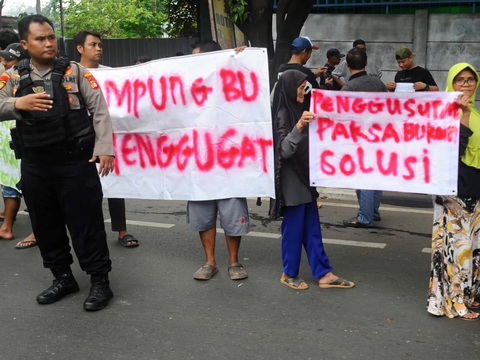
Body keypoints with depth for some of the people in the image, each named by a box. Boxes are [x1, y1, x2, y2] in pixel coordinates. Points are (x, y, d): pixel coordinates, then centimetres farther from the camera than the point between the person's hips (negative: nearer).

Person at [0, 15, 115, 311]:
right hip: (34, 167, 4)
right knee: (45, 225, 14)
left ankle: (100, 281, 13)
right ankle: (63, 277, 30)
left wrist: (104, 148, -15)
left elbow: (99, 109, -5)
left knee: (85, 222, 1)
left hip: (76, 162, -4)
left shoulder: (75, 71, 0)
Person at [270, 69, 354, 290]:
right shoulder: (282, 114, -15)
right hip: (292, 180, -9)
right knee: (293, 227, 2)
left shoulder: (297, 109, 11)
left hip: (305, 177, 9)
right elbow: (283, 149, -26)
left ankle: (323, 274, 16)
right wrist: (298, 126, -36)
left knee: (312, 228, 11)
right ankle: (289, 274, 17)